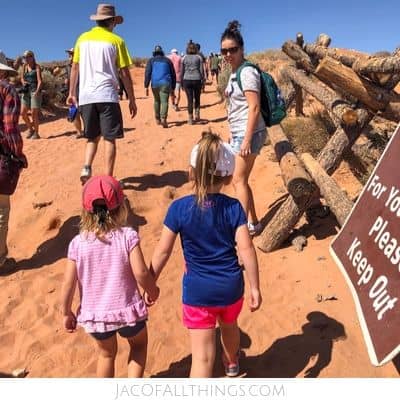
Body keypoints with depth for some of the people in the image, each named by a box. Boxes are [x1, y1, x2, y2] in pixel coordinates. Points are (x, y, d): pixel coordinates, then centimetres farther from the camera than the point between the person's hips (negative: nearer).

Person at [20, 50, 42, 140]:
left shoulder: (37, 66, -1)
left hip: (35, 91, -6)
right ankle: (31, 129, 20)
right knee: (23, 113, 2)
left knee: (34, 113, -7)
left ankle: (36, 133, 4)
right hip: (26, 92, 6)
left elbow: (39, 80, -11)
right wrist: (23, 82, -7)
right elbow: (22, 78, 17)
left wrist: (37, 91, -26)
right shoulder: (24, 66, 14)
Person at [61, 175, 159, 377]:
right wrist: (153, 290, 1)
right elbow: (140, 272, -20)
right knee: (139, 345, 29)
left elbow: (68, 284, -8)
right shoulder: (128, 236, -16)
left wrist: (66, 313, 8)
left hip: (95, 315, 2)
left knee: (106, 354, 30)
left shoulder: (78, 243, -11)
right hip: (128, 311, -2)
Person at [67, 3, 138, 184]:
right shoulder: (116, 40, 1)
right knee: (109, 138, 0)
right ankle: (107, 179, -2)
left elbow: (75, 68, 13)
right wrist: (132, 99, 3)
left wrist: (71, 93, 21)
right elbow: (125, 74, -1)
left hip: (85, 96, 4)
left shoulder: (83, 38, 11)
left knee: (92, 136, 17)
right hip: (107, 96, -4)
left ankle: (86, 167, -3)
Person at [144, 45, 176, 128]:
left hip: (155, 84, 1)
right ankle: (163, 119, -30)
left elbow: (147, 73, -1)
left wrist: (146, 86, -3)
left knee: (157, 101, 19)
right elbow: (173, 75, 17)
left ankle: (157, 119, 26)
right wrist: (173, 88, 22)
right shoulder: (168, 60, 15)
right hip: (165, 83, -1)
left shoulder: (151, 60, 11)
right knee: (164, 101, -10)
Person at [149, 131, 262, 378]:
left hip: (197, 290, -2)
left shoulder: (179, 208, -15)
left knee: (202, 356, 6)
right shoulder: (233, 207, -12)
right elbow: (246, 249, -14)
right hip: (231, 286, 3)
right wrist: (255, 287, -4)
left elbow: (163, 251, -10)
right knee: (229, 326, 33)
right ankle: (232, 363, 63)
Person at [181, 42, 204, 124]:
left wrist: (181, 82, 12)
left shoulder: (184, 58, 5)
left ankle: (190, 119, 4)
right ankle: (197, 114, 4)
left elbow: (182, 71, 6)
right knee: (197, 98, 17)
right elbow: (202, 70, 0)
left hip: (187, 80, 1)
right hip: (197, 80, -1)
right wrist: (203, 81, 6)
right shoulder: (199, 57, 3)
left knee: (190, 100, 4)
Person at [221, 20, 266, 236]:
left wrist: (247, 140, -23)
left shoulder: (247, 72, -13)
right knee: (241, 180, 12)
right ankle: (253, 222, 23)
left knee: (238, 180, -5)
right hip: (238, 133, 9)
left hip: (249, 133, -9)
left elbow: (254, 108, -20)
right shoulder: (234, 73, 14)